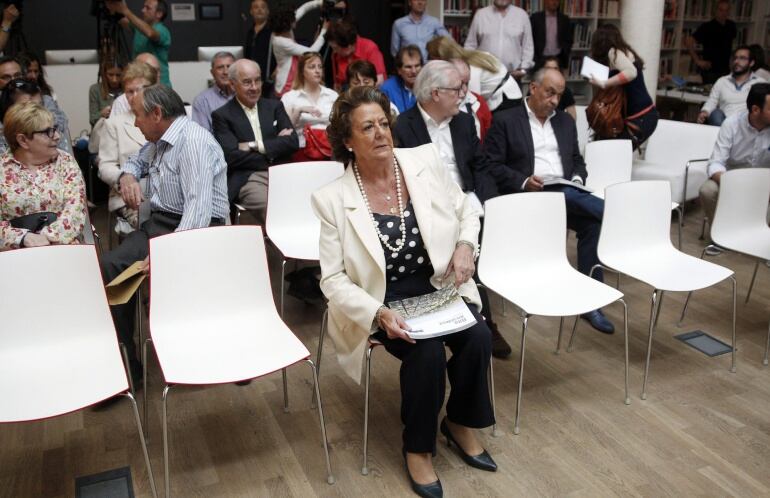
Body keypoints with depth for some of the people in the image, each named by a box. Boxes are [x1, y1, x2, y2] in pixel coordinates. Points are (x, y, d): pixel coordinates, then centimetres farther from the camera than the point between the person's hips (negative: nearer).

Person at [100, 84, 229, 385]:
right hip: (157, 225, 9)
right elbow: (136, 161, 39)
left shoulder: (193, 141, -15)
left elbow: (199, 206, -27)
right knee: (109, 267, -13)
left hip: (192, 230, -9)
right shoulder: (158, 142, 15)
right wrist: (127, 176, 13)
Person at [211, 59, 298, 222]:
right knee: (269, 205, -34)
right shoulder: (222, 116, 9)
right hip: (248, 178, -3)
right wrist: (274, 149, -4)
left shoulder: (274, 106, 19)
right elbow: (231, 156, -5)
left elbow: (293, 142, 7)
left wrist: (255, 146, -3)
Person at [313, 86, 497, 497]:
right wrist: (378, 313, -25)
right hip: (382, 302, -3)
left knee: (477, 337, -21)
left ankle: (460, 422, 9)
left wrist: (465, 246, -9)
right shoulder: (334, 198, -12)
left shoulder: (424, 161, -4)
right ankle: (418, 446, 2)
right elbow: (334, 279, -10)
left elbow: (466, 212, 12)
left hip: (438, 286, 3)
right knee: (427, 353, -27)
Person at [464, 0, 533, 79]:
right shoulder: (480, 14, 5)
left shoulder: (522, 15, 6)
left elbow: (528, 46, 7)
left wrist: (523, 69, -3)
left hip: (512, 76, 0)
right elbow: (470, 45, 8)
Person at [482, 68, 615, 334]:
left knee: (592, 223, -24)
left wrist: (577, 180, 0)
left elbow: (577, 160, 24)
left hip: (567, 194, 5)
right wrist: (524, 182, -19)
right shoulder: (505, 120, 3)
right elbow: (491, 166, -4)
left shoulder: (566, 121, 22)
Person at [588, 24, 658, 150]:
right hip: (642, 116, 9)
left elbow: (631, 73, -27)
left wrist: (603, 84, -22)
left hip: (641, 118, -9)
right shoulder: (622, 52, 18)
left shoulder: (614, 52, -8)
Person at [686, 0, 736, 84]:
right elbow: (688, 42, -18)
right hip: (710, 70, -6)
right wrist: (697, 61, -18)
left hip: (725, 69, 6)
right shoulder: (707, 27, -11)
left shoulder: (731, 27, 6)